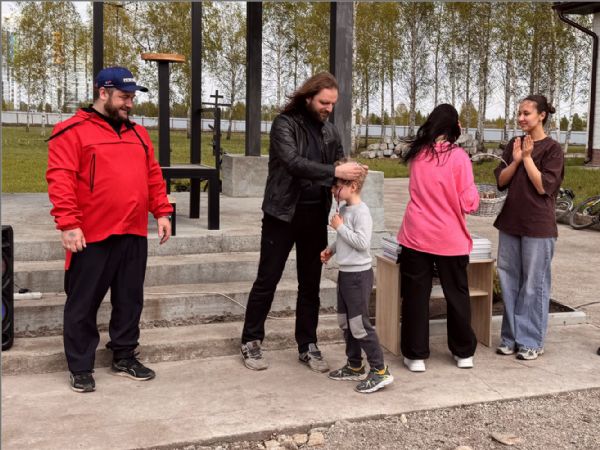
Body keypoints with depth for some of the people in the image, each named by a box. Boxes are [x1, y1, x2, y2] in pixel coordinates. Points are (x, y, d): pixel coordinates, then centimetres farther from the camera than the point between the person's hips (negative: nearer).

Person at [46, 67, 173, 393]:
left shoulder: (138, 134, 17)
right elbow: (60, 180, -12)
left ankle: (124, 357, 28)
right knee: (83, 304, 4)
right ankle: (80, 368, 15)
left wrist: (162, 212, 8)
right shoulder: (72, 131, -5)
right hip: (92, 236, -6)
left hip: (134, 234, 6)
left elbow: (153, 176, 18)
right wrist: (68, 224, -19)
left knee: (130, 300, 13)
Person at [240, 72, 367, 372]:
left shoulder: (330, 131, 9)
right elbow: (293, 162, -23)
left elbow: (339, 166, 10)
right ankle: (251, 342, 17)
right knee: (267, 280, 3)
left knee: (310, 284, 11)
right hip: (283, 213, -5)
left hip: (316, 214, 5)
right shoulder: (285, 124, -8)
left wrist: (352, 174, -13)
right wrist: (334, 171, -31)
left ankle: (307, 346, 22)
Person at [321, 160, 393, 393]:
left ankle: (380, 370, 2)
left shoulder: (361, 211, -18)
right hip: (345, 273, 10)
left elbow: (362, 243, -26)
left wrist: (340, 227, -19)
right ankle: (355, 367, 27)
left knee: (359, 323, -7)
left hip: (358, 275, -10)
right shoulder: (344, 209, 9)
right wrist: (331, 249, 9)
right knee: (345, 321, 16)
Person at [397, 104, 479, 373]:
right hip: (450, 239, -2)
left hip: (416, 236, 2)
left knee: (415, 295, 9)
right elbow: (469, 202, -9)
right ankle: (464, 353, 25)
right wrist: (472, 196, 10)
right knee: (457, 295, 13)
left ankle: (416, 355, 12)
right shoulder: (458, 156, -11)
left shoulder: (417, 154, 0)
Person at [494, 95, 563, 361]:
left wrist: (527, 157, -12)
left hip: (538, 226, -5)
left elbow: (543, 186, -13)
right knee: (509, 281, 9)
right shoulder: (514, 144, 10)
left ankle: (532, 341, 11)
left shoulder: (552, 149, -5)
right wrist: (516, 160, -10)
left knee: (533, 284, 1)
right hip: (510, 221, 5)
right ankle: (511, 336, 20)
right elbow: (501, 181, 5)